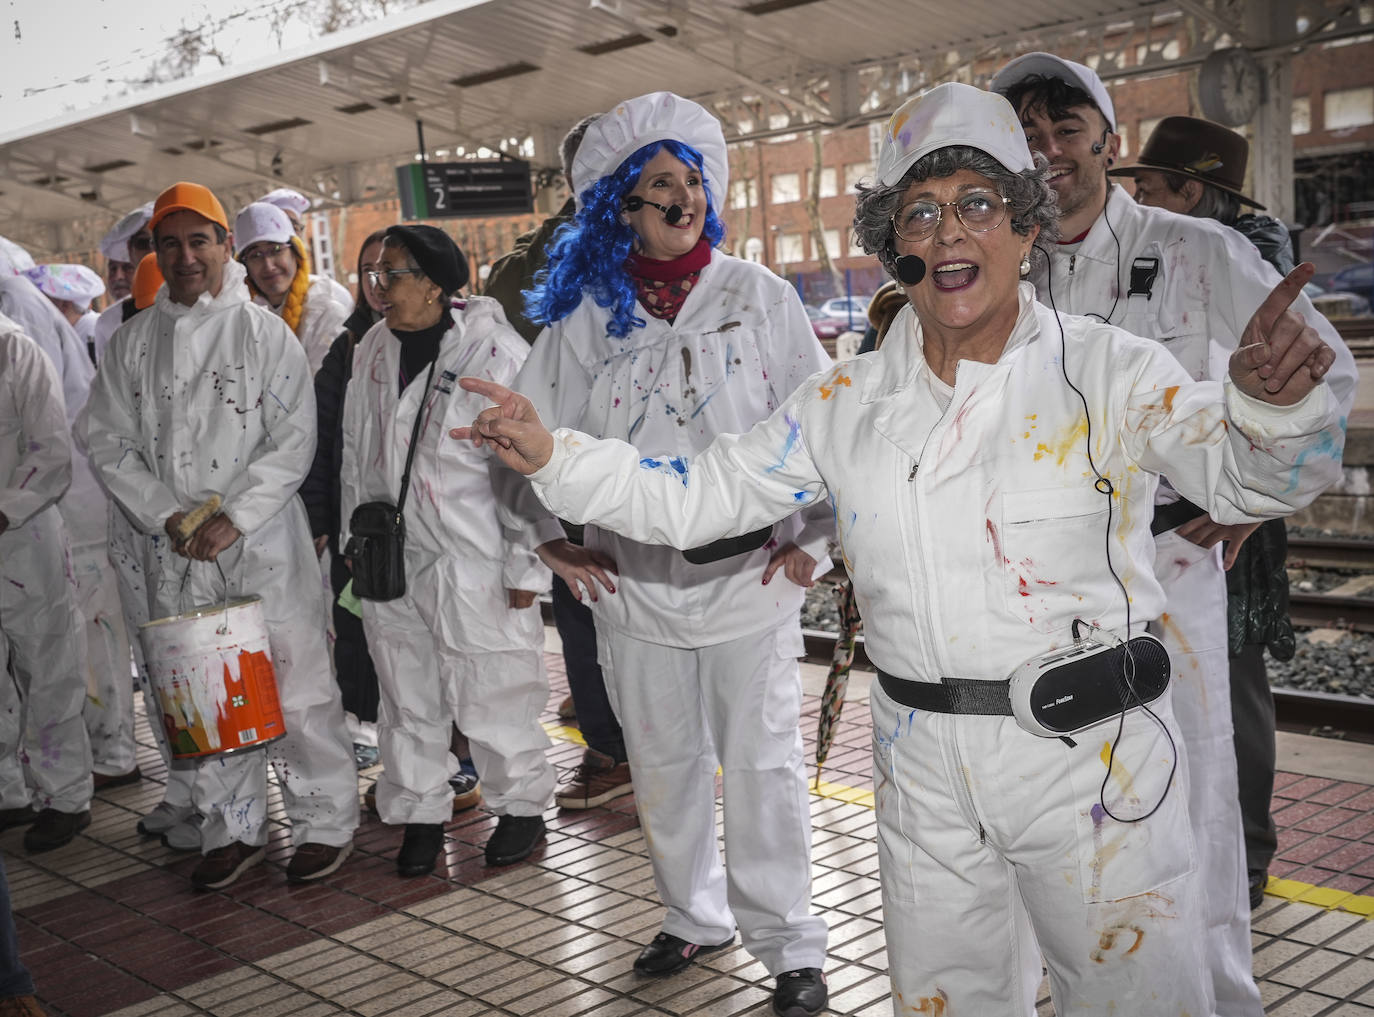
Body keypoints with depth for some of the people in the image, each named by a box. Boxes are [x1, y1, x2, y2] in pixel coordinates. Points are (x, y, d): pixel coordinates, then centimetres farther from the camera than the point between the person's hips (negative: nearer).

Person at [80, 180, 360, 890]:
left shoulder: (264, 331, 0)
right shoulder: (132, 341, 10)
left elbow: (292, 440, -5)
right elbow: (107, 440, 7)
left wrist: (234, 518, -13)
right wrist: (167, 514, -6)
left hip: (263, 542, -3)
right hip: (172, 551, 4)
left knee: (294, 684, -2)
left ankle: (325, 821, 12)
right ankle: (232, 829, 22)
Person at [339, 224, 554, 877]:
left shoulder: (494, 352, -11)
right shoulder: (372, 350, 9)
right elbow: (355, 452, 18)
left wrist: (526, 567, -11)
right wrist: (353, 539, 18)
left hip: (473, 564, -6)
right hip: (390, 560, 6)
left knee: (491, 698, 3)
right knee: (407, 699, 13)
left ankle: (522, 805, 24)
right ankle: (420, 813, 29)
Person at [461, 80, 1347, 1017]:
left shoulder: (1107, 372, -7)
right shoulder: (848, 405, 4)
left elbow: (1250, 476, -20)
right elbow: (690, 499, 8)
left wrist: (1274, 402, -43)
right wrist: (550, 455, -4)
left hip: (1093, 764, -3)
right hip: (925, 774, 4)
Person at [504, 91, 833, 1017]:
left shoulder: (759, 296, 2)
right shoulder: (586, 315, 6)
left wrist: (808, 536, -3)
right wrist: (552, 534, 7)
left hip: (749, 572, -2)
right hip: (633, 582, 3)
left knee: (763, 761, 0)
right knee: (663, 764, 13)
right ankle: (696, 916, 33)